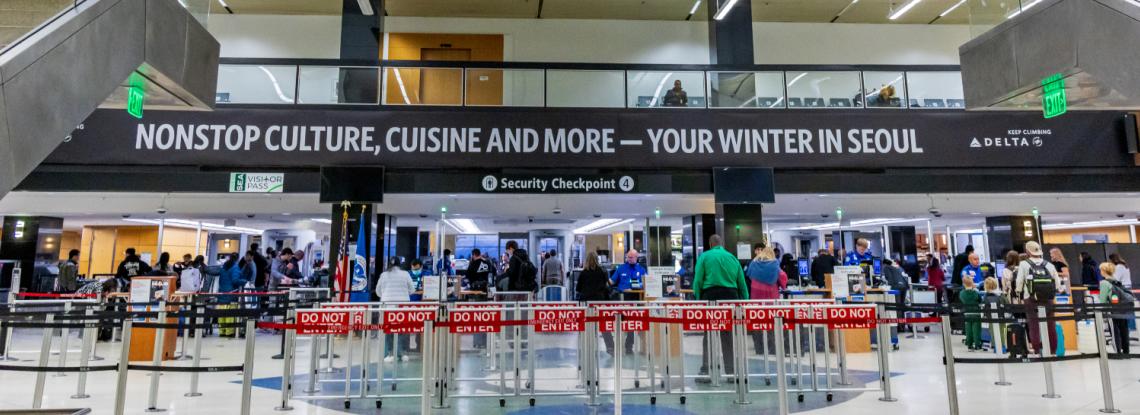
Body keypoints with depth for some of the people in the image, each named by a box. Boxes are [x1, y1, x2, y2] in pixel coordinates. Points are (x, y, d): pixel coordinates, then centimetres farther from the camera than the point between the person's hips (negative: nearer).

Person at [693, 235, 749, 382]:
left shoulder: (704, 256, 3)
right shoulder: (733, 258, 12)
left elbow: (698, 281, -6)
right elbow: (742, 283, 11)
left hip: (711, 296, -3)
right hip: (731, 297, 3)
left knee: (709, 336, 2)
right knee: (729, 336, 11)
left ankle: (706, 371, 0)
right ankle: (731, 371, 14)